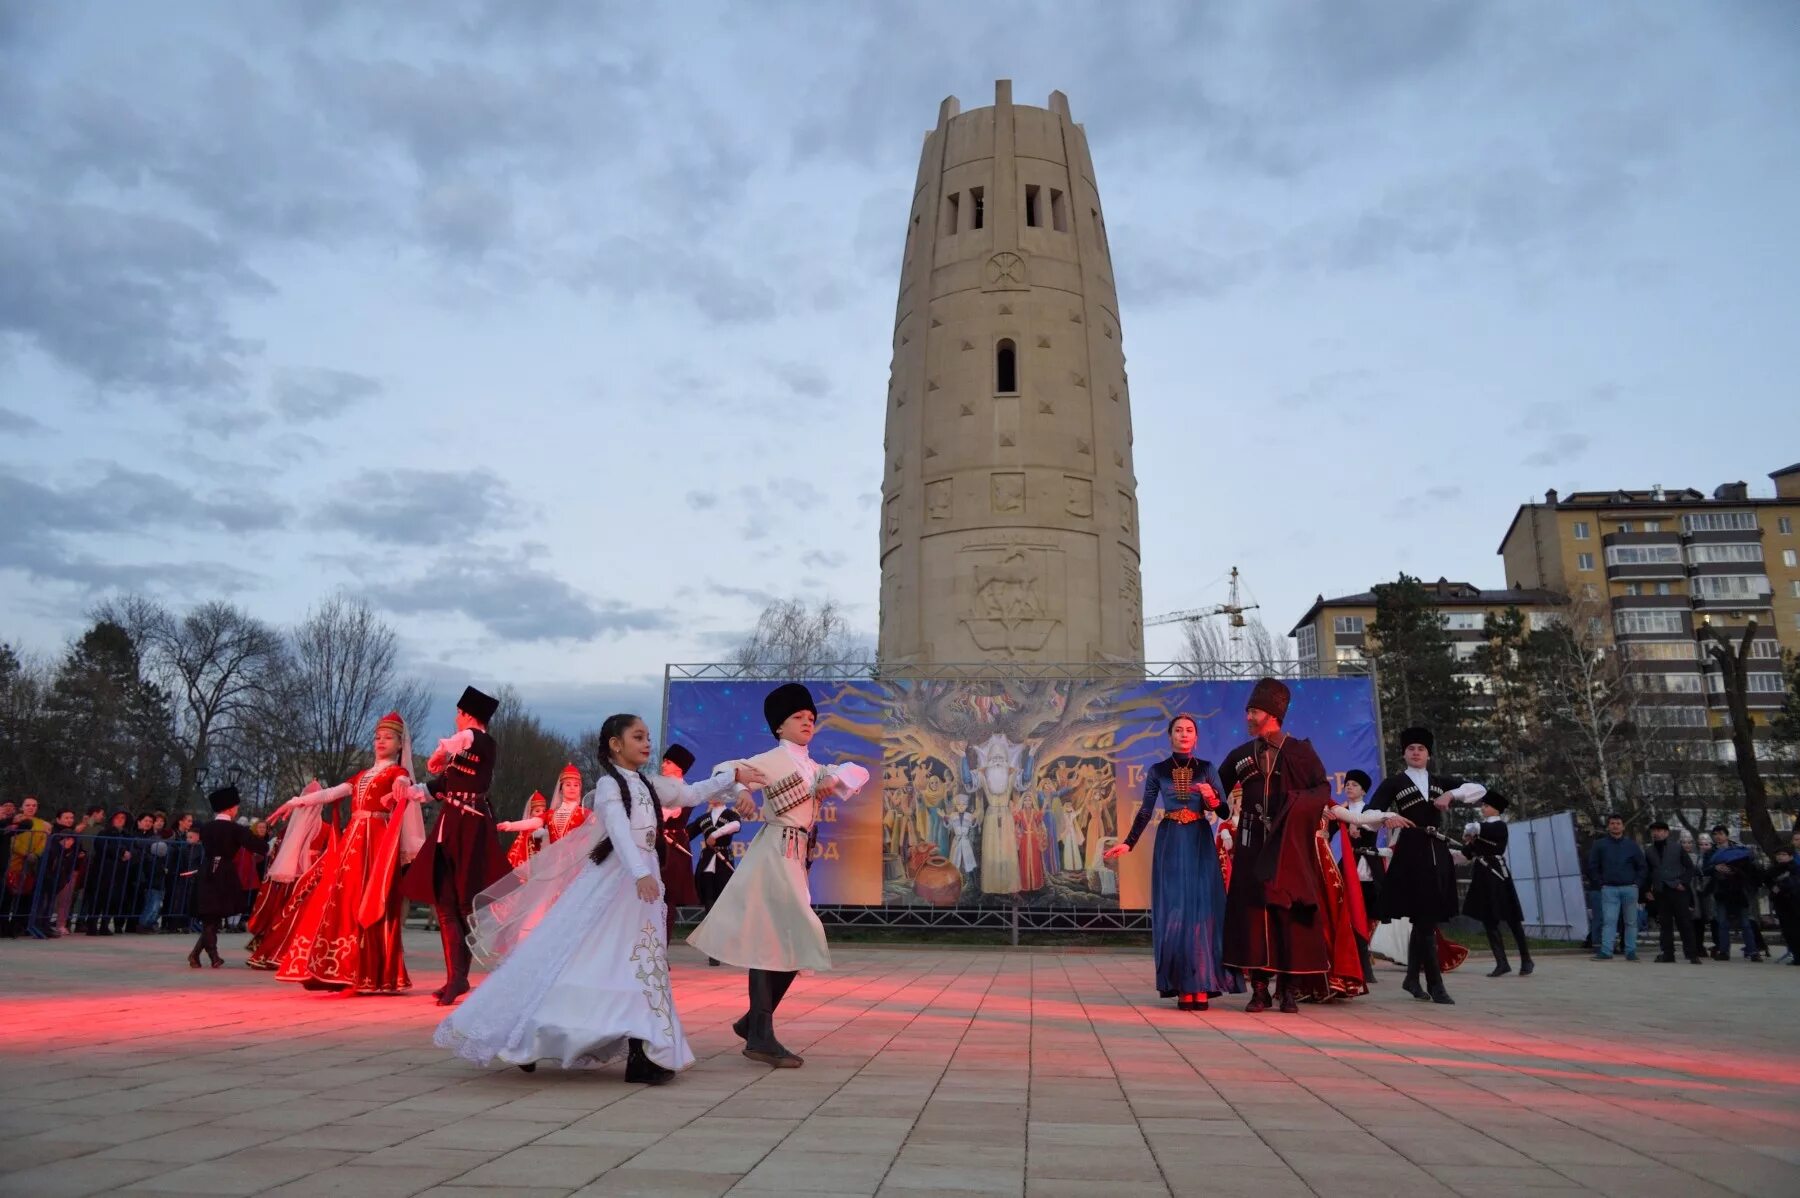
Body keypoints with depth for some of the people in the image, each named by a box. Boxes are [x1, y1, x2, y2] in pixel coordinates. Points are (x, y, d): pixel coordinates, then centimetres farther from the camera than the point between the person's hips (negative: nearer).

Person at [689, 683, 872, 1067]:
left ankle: (753, 1023, 24)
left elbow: (859, 772, 21)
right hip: (775, 853, -9)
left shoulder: (812, 768, 18)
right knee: (769, 944, -9)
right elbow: (724, 771, -13)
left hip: (795, 858, 9)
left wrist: (836, 780, 2)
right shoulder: (774, 759, -4)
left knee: (792, 945, 12)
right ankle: (760, 1037, -5)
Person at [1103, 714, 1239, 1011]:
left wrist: (1213, 800, -19)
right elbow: (1145, 811, 6)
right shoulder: (1157, 771, 6)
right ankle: (1182, 987, 2)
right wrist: (1128, 842, -1)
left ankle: (1201, 987, -2)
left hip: (1200, 844, 0)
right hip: (1170, 844, 0)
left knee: (1201, 909, -5)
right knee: (1173, 911, -2)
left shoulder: (1206, 769, 5)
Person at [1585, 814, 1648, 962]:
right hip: (1609, 889, -1)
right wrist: (1600, 884, 0)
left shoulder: (1631, 845, 9)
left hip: (1629, 889, 1)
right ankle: (1605, 951, -10)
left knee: (1631, 922, 4)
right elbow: (1592, 867, 8)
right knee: (1608, 921, -7)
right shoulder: (1599, 845, 6)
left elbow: (1642, 867, 12)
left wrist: (1637, 883, 1)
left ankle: (1631, 952, 10)